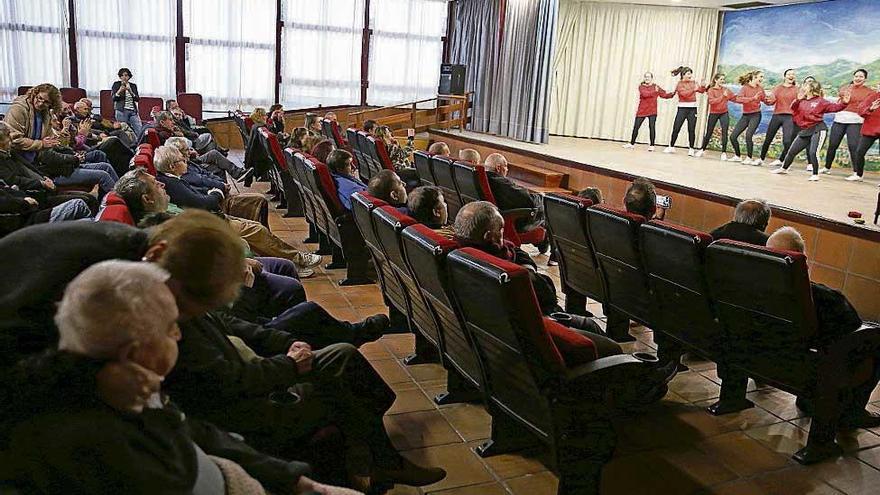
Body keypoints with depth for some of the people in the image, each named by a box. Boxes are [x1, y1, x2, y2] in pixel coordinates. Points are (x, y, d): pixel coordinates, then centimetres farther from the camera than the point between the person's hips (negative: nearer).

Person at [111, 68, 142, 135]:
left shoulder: (133, 86, 12)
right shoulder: (116, 85, 5)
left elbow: (137, 99, 3)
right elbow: (114, 98, -3)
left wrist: (131, 92, -13)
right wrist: (119, 91, -19)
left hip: (133, 111, 3)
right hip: (122, 111, -3)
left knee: (140, 130, -7)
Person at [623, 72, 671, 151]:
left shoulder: (656, 87, 4)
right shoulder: (641, 87, 2)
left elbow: (664, 95, 3)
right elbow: (644, 94, -16)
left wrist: (672, 94, -11)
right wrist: (654, 91, -20)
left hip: (652, 111, -1)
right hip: (642, 110, 1)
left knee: (652, 127, -6)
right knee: (636, 127, 5)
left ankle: (652, 145, 1)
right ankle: (632, 143, 20)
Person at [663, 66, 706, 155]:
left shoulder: (692, 82, 11)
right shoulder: (679, 84, -2)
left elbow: (702, 90, 15)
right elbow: (684, 94, -16)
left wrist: (703, 85, -3)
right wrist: (693, 89, -21)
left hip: (692, 109, 3)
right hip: (682, 108, -3)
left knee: (691, 130, 1)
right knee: (676, 128, -2)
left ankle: (691, 149, 6)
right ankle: (671, 147, 11)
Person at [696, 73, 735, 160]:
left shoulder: (725, 89, 5)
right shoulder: (711, 90, -5)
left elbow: (734, 97, 6)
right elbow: (712, 101, -19)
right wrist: (723, 96, -27)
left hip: (724, 113, 2)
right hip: (713, 114, -2)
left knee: (724, 132, -10)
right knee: (709, 133, 7)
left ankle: (724, 153, -6)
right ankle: (702, 150, 26)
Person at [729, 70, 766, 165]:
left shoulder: (760, 88, 5)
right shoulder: (745, 87, -4)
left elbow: (765, 100, 14)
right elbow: (738, 99, -20)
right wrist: (753, 98, -29)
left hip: (755, 115, -1)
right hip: (745, 115, 1)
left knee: (748, 135, -22)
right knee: (733, 136, 0)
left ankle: (749, 158, -11)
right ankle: (738, 156, 22)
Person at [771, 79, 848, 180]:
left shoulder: (820, 101, -3)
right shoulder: (802, 101, 10)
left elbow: (833, 107, -8)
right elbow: (794, 108, 4)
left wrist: (843, 103, -24)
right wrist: (798, 100, -10)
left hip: (816, 130, -6)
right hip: (804, 131, 6)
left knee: (813, 152, -14)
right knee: (792, 150, 12)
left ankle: (815, 174, -1)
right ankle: (784, 168, 32)